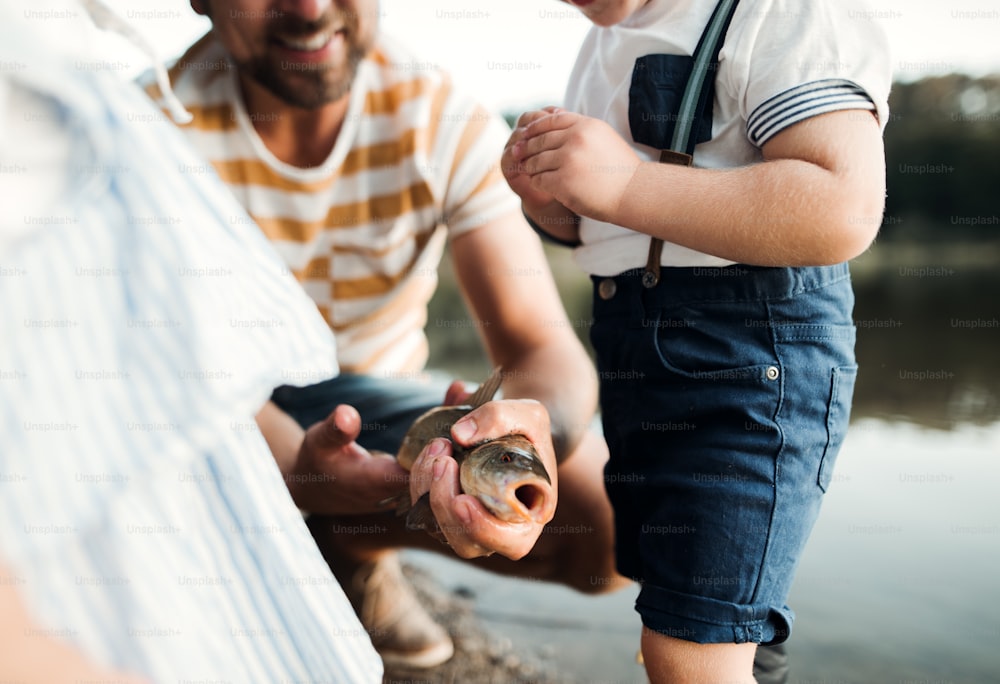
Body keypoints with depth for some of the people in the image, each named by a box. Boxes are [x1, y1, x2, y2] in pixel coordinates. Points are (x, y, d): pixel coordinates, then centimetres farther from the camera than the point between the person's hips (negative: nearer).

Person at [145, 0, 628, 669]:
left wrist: (533, 426, -48)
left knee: (614, 517, -16)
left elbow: (544, 347, -22)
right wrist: (311, 470, -48)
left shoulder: (451, 124, -16)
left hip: (374, 391, 3)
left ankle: (354, 543, 6)